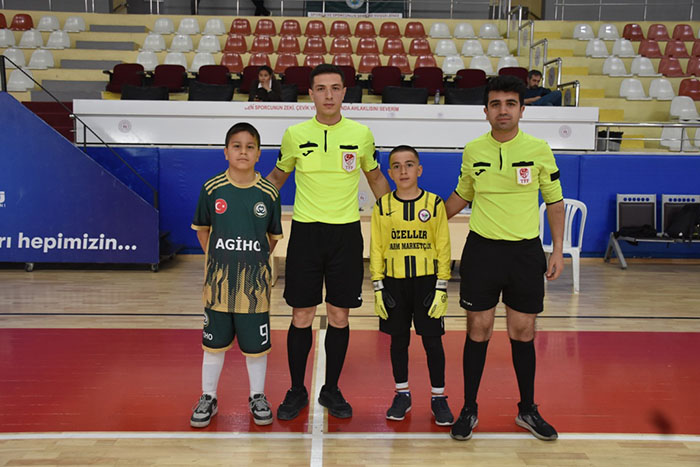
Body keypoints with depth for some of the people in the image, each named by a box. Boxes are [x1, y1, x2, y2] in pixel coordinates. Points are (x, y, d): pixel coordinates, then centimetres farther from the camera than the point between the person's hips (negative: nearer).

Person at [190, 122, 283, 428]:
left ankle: (257, 397, 28)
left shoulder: (269, 193, -4)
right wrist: (216, 259, 3)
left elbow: (274, 236, 8)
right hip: (218, 280, 1)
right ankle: (208, 398, 29)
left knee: (255, 343, 9)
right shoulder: (212, 189, -3)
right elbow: (202, 229, 9)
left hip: (255, 282, 0)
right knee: (214, 341, 12)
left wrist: (256, 260, 3)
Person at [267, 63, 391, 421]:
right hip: (305, 232, 0)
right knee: (301, 317, 4)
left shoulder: (361, 134, 2)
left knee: (339, 317, 6)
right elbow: (277, 176, 17)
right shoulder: (295, 135, 1)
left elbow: (376, 178, 16)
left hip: (346, 233, 1)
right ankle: (296, 391, 22)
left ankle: (331, 390, 24)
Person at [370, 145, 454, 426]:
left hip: (427, 280, -1)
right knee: (398, 339, 10)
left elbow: (443, 248, 0)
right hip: (394, 282, 1)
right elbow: (376, 248, 4)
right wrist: (378, 287, -1)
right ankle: (402, 394, 26)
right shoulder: (383, 206, 1)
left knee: (432, 340, 3)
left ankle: (438, 397, 19)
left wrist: (441, 287, -5)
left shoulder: (434, 204, -2)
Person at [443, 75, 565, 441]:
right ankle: (469, 409, 20)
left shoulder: (539, 150, -1)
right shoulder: (472, 151, 2)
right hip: (481, 250, 0)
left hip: (525, 251, 0)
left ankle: (528, 410, 26)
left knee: (522, 332, 7)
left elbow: (554, 202, 6)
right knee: (478, 330, 5)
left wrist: (558, 250, 1)